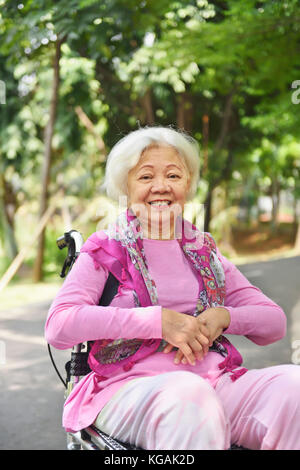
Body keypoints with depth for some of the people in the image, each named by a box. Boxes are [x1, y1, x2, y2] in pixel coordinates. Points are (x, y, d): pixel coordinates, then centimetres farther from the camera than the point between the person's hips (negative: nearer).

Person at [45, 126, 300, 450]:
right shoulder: (105, 250, 8)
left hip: (218, 382, 5)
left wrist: (223, 317, -6)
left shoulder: (204, 251, 20)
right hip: (130, 385, -4)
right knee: (188, 393, -39)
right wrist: (159, 320, -14)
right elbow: (58, 326, -9)